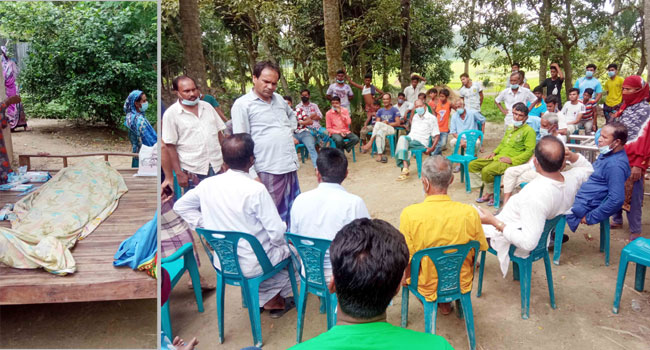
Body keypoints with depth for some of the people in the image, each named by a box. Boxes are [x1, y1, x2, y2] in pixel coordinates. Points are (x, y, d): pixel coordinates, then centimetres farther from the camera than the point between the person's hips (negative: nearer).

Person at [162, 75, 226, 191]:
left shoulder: (207, 106, 11)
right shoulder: (171, 114, -3)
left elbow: (219, 134, 15)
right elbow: (169, 146, -5)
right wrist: (178, 173, -10)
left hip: (217, 168, 4)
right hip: (193, 173, -4)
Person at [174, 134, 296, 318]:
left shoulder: (207, 184, -7)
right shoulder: (256, 189, -24)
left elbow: (180, 206, 8)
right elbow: (277, 233, -21)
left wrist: (206, 225, 7)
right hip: (253, 265, -6)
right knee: (290, 248, 23)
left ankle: (263, 299, 29)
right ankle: (273, 298, 30)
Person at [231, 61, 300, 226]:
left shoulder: (279, 99, 13)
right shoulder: (242, 105, -7)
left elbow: (292, 115, 36)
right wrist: (252, 174, -16)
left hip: (290, 165, 7)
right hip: (267, 170, -7)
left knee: (293, 214, 14)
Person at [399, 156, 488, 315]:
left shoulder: (409, 214, -26)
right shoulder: (470, 213, -20)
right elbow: (478, 252, -4)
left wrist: (407, 279, 6)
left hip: (426, 288, -2)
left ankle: (429, 305, 30)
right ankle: (445, 303, 35)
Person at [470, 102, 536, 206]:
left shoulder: (529, 131, -6)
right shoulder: (510, 128, 20)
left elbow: (529, 151, -14)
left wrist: (512, 160, -18)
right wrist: (494, 152, 14)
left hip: (511, 162, -9)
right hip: (498, 157, 9)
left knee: (486, 170, -31)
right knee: (472, 165, -2)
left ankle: (490, 192, -4)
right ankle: (488, 191, -1)